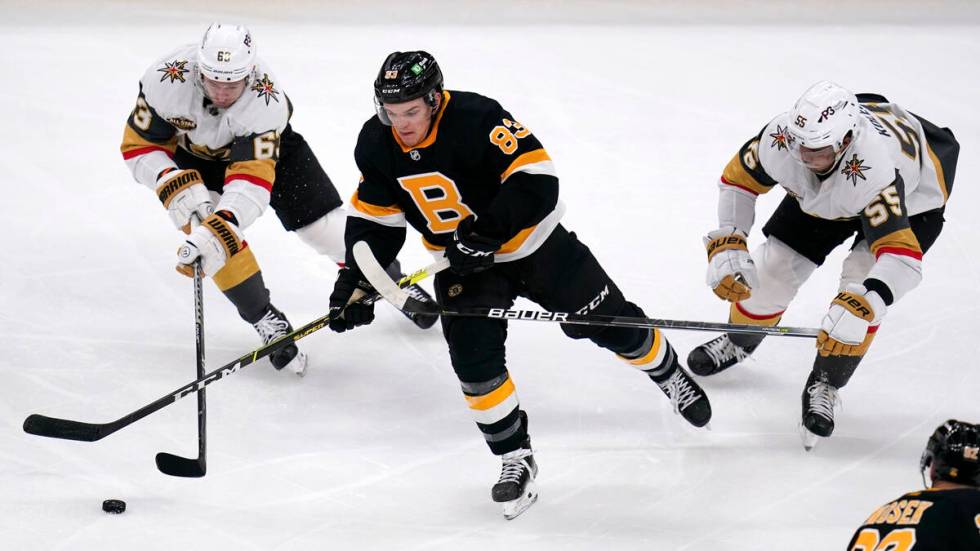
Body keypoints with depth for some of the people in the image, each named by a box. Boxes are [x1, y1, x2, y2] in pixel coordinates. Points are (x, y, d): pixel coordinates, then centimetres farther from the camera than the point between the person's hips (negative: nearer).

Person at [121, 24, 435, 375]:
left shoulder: (266, 99, -41)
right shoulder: (167, 80, -37)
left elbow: (252, 179, -47)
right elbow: (139, 145, -24)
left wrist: (218, 229, -61)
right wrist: (175, 185, -41)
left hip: (265, 145, -1)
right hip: (191, 152, 1)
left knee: (322, 222, 0)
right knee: (205, 222, -25)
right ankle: (264, 318, -9)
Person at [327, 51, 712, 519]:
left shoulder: (477, 118, -31)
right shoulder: (377, 146, -13)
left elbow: (535, 179, -33)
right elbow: (375, 217, 0)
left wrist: (488, 231, -42)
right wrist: (355, 280, -8)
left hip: (535, 243, -3)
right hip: (464, 263, 3)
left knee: (609, 322, 9)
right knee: (473, 356, -15)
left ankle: (668, 374, 39)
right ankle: (514, 457, 1)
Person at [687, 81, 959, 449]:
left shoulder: (874, 169, -48)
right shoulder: (781, 139, -35)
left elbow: (903, 258, -53)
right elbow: (738, 180, -13)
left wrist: (860, 308, -67)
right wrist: (726, 245, -24)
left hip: (913, 195, -5)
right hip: (824, 193, 5)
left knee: (861, 281, -24)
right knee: (775, 264, 0)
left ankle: (825, 384, -4)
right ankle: (739, 342, 31)